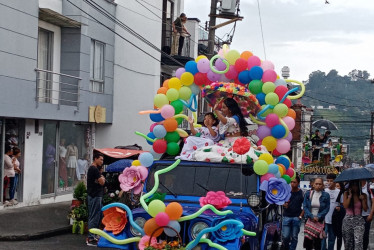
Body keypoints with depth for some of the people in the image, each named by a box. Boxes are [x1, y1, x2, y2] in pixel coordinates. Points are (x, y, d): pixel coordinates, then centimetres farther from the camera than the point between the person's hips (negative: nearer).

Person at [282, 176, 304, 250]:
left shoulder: (301, 193, 0)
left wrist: (301, 216, -6)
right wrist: (284, 204, -10)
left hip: (296, 217, -1)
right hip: (287, 216, 1)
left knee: (294, 237, 3)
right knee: (285, 236, -3)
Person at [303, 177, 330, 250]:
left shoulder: (326, 195, 1)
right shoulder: (308, 194, 5)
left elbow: (327, 208, -1)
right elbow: (305, 206, 1)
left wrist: (318, 217, -12)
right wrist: (311, 216, -11)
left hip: (320, 221, -1)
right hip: (309, 220, 1)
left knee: (317, 241, 0)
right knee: (307, 240, -5)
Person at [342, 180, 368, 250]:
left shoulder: (363, 195, 5)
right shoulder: (346, 194, 4)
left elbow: (365, 209, 2)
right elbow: (345, 206, -9)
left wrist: (363, 199, -10)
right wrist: (350, 195, -8)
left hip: (359, 221, -1)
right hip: (348, 220, 1)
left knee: (358, 241, -16)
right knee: (348, 242, 8)